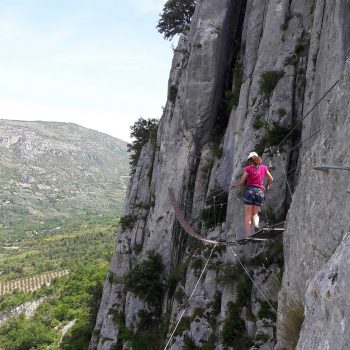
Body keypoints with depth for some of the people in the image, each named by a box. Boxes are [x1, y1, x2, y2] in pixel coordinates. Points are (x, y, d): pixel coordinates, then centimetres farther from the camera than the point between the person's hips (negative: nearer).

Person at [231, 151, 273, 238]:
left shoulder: (248, 168, 0)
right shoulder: (264, 167, 11)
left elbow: (241, 181, -4)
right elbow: (271, 179, 20)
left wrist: (234, 185, 15)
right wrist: (267, 186, 39)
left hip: (250, 190, -2)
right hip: (260, 192, 2)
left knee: (248, 215, 3)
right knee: (255, 213, 16)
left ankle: (247, 236, -4)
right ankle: (256, 224, -18)